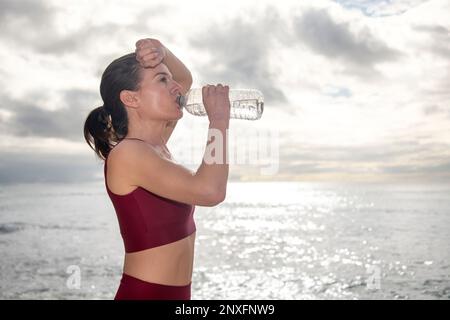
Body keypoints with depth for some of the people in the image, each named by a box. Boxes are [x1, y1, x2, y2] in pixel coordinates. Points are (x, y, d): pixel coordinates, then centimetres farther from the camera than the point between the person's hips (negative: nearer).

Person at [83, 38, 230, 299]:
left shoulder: (155, 144, 7)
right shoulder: (127, 153, -18)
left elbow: (185, 80, 22)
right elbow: (210, 190, -29)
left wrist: (162, 52, 2)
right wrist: (219, 117, -17)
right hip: (144, 293, -8)